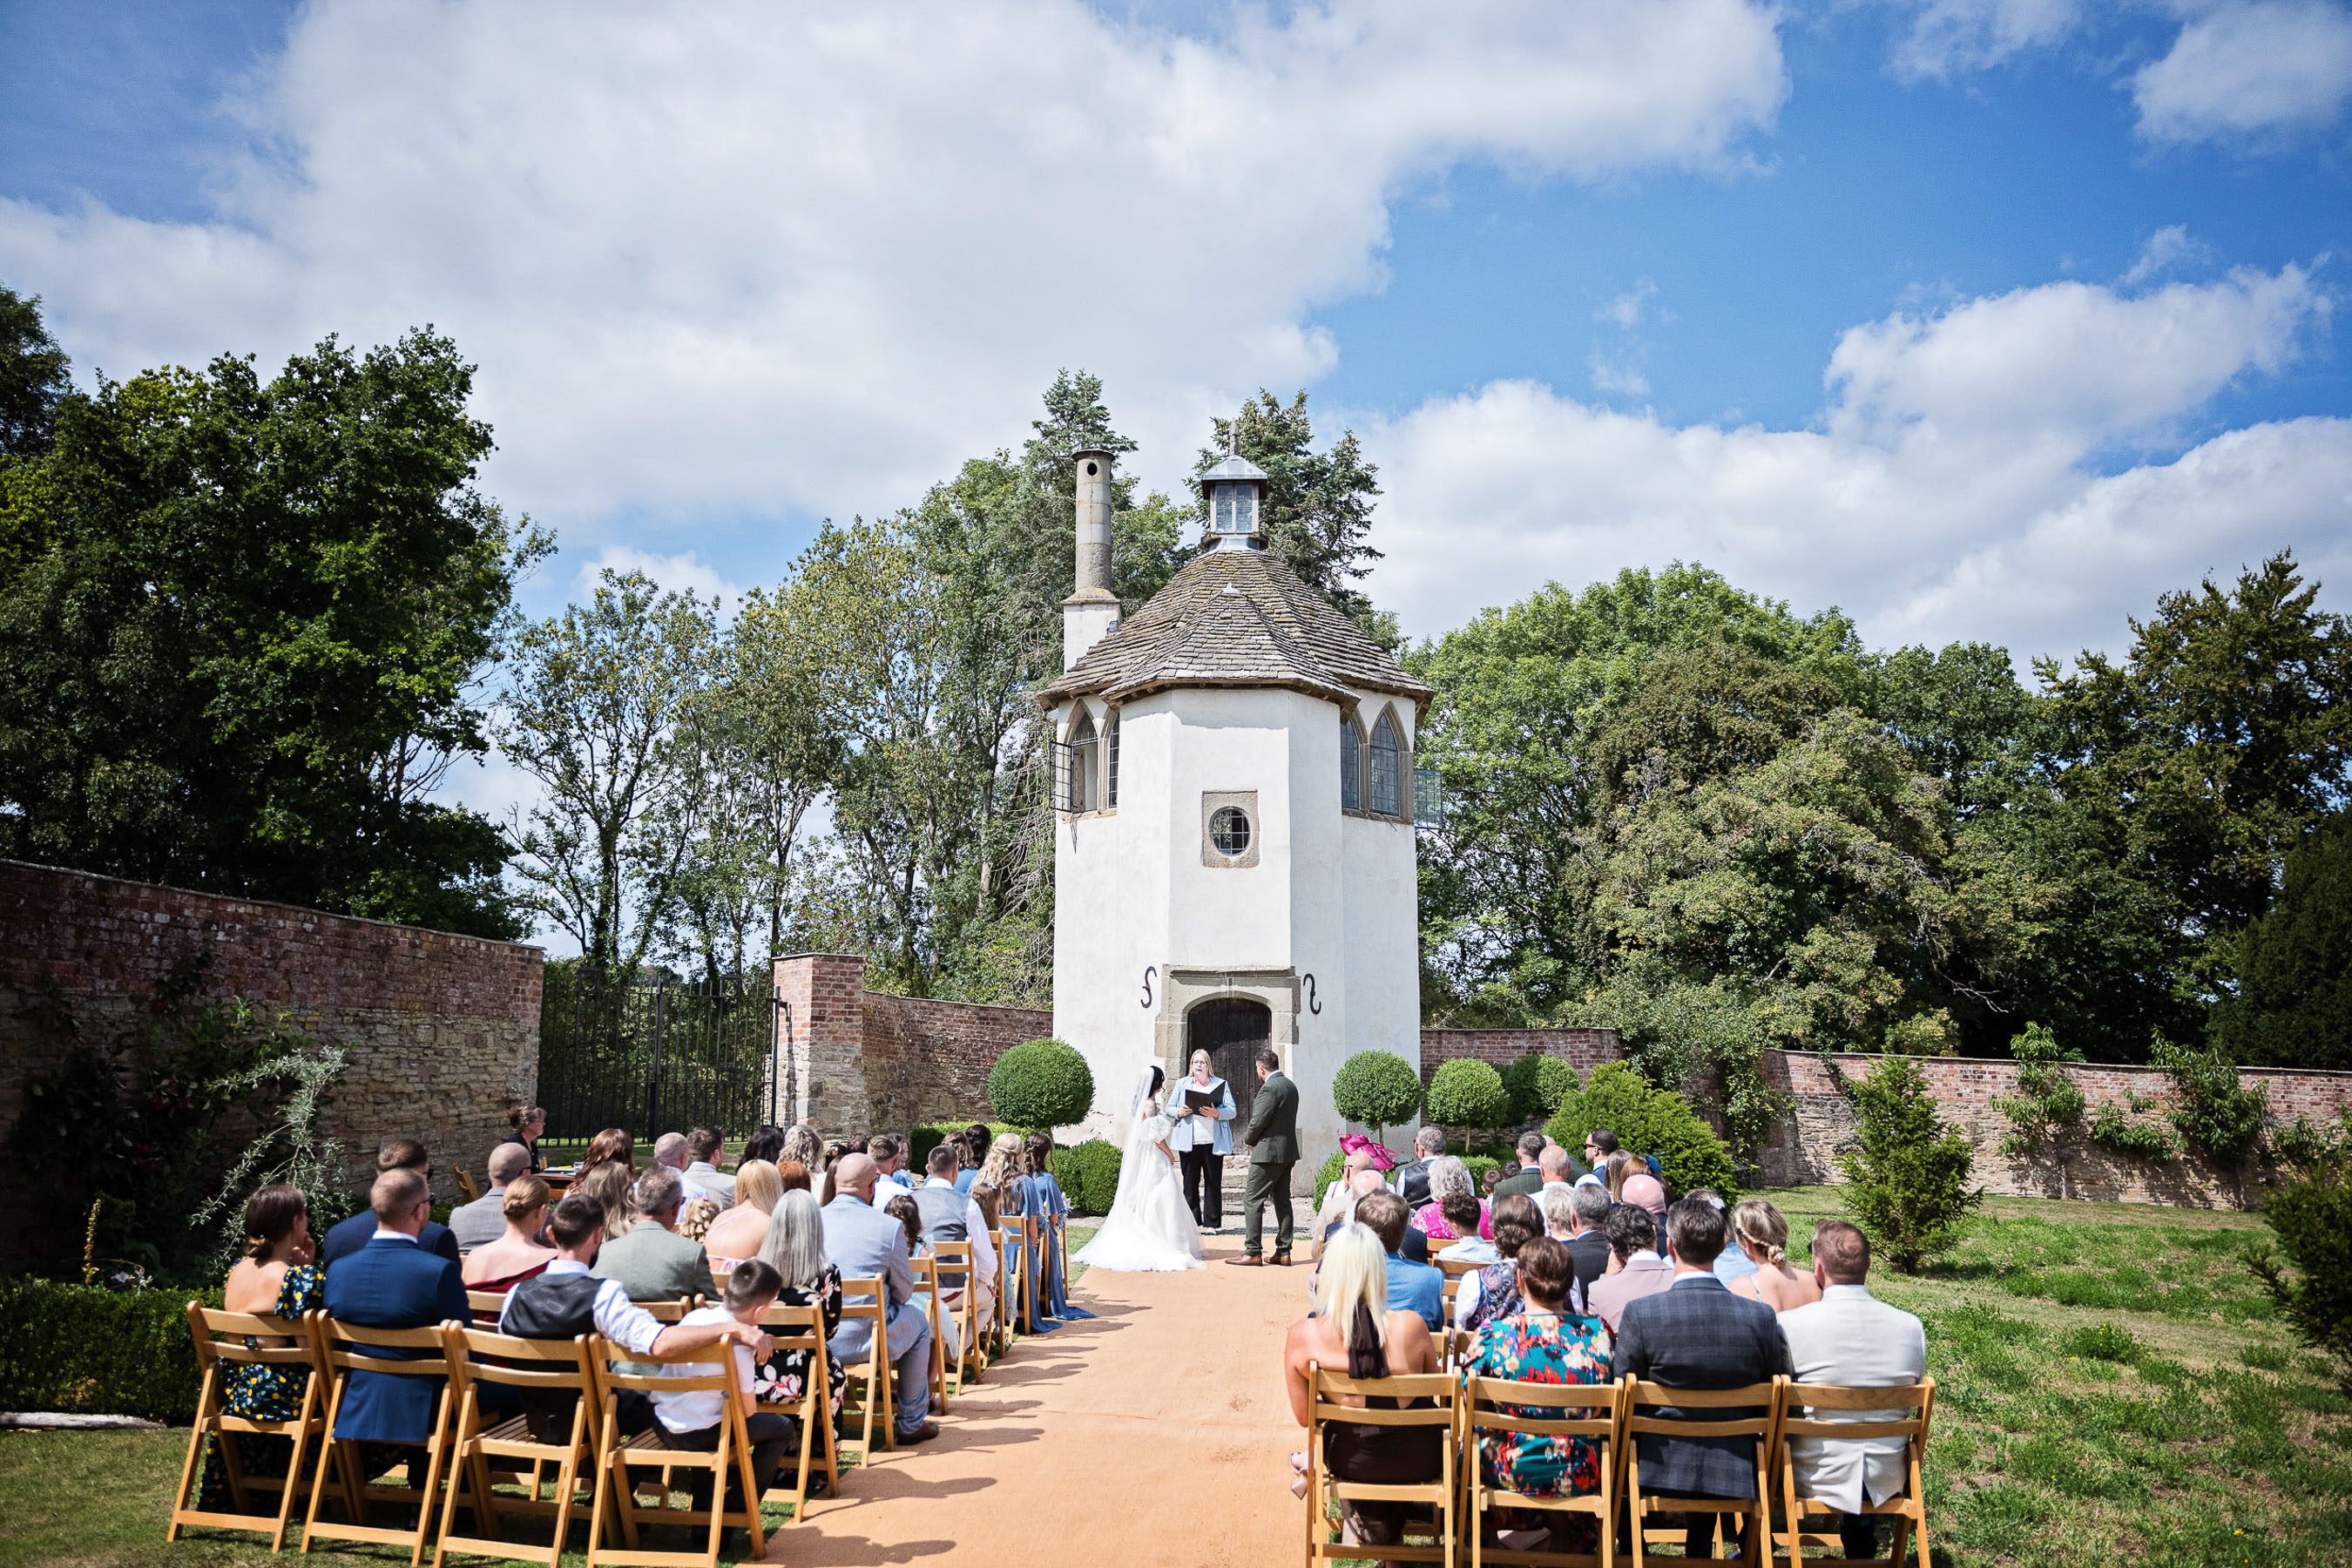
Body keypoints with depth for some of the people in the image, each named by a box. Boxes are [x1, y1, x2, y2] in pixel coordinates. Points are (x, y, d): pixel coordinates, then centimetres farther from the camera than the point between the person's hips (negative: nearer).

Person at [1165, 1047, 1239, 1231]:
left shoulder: (1220, 1084, 10)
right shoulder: (1182, 1084, 14)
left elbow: (1232, 1111, 3)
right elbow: (1169, 1108, 13)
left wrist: (1217, 1113, -16)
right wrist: (1179, 1112, -9)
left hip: (1213, 1142, -1)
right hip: (1188, 1142, 1)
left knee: (1213, 1182, 0)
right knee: (1190, 1183, 2)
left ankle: (1212, 1223, 6)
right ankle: (1192, 1222, 8)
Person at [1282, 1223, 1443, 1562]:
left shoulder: (1302, 1336, -19)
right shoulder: (1411, 1326, -21)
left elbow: (1304, 1417, -5)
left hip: (1352, 1463, 1)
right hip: (1417, 1460, -1)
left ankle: (1373, 1523, 49)